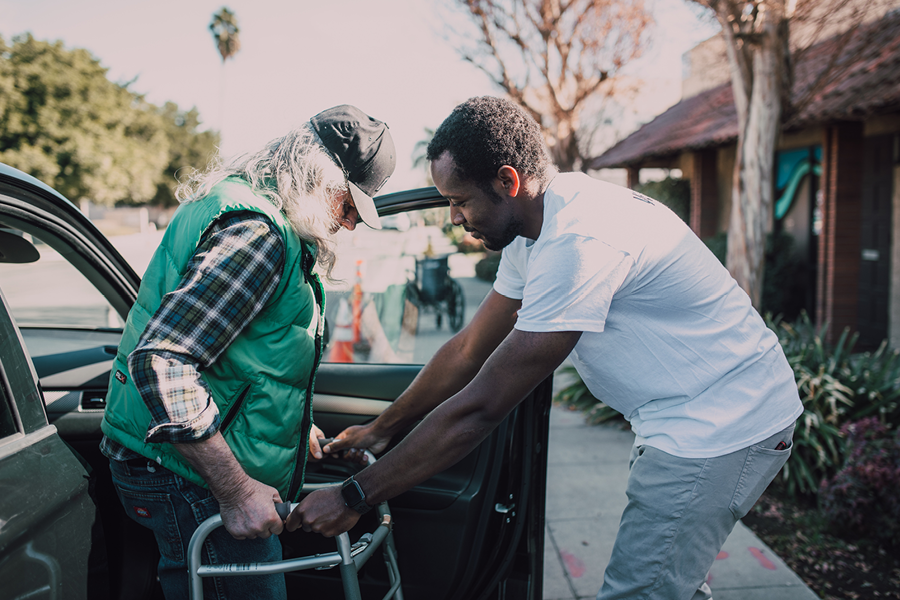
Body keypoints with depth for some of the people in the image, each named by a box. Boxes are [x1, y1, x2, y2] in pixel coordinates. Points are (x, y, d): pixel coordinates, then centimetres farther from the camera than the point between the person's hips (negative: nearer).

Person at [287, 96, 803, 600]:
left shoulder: (579, 242, -30)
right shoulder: (533, 225, 2)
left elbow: (480, 407, -29)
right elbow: (469, 350, 8)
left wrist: (353, 497, -22)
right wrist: (382, 429, 11)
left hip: (722, 426, -9)